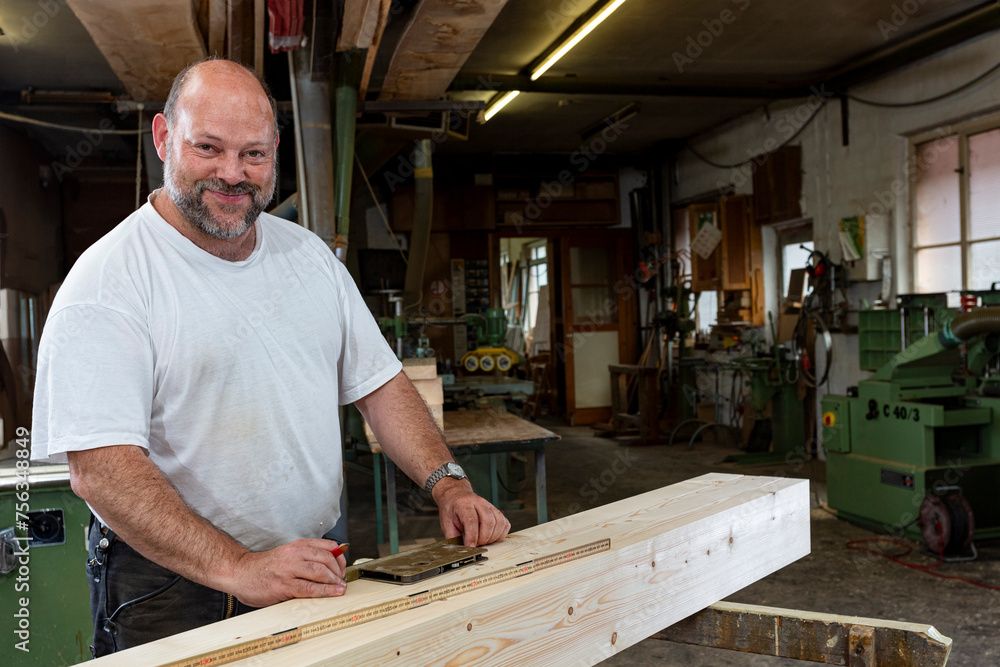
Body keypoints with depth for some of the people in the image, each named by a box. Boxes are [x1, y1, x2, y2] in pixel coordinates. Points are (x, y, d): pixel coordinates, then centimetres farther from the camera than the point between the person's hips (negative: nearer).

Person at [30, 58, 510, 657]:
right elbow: (98, 466, -22)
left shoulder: (309, 254, 5)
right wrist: (237, 568, -31)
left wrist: (448, 484, -6)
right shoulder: (110, 281, -15)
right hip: (176, 593, -5)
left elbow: (379, 383, 7)